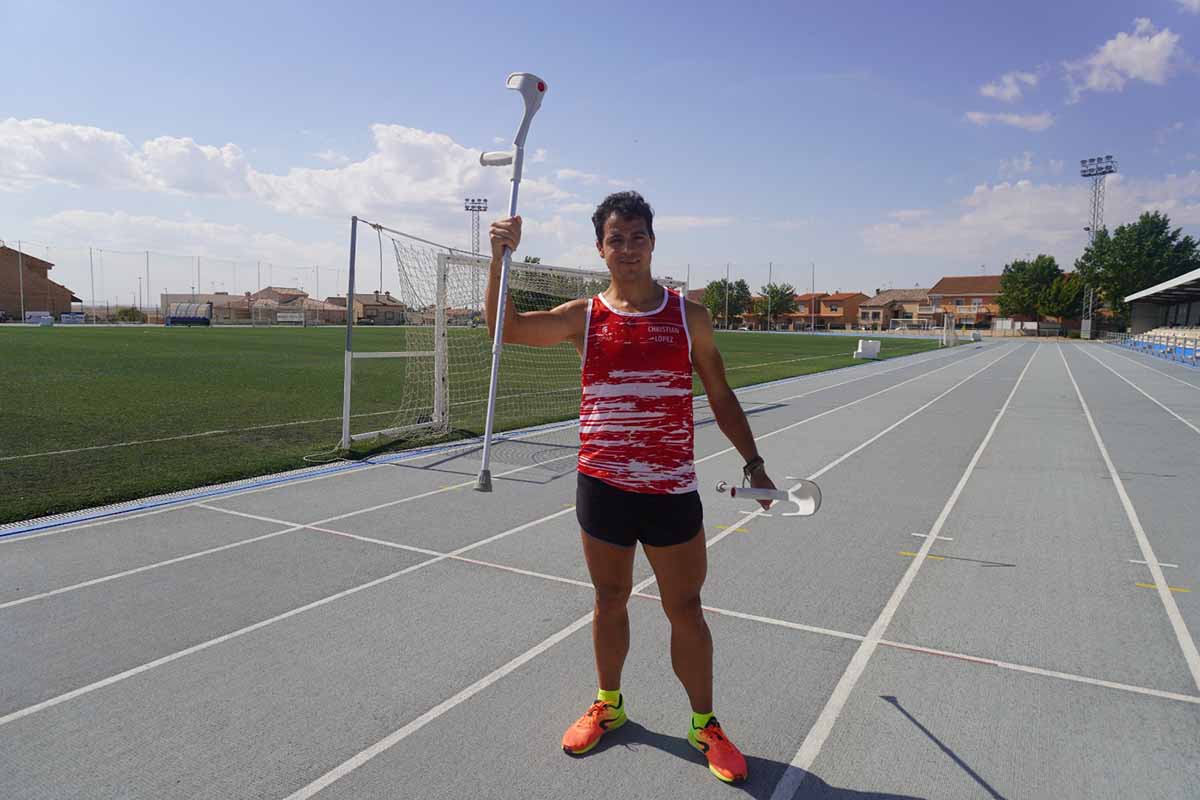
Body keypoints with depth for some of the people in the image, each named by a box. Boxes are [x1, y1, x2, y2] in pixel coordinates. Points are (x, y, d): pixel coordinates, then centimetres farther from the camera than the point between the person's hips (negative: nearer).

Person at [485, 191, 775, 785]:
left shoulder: (689, 316, 2)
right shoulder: (584, 316, 2)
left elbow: (719, 395, 8)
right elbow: (505, 328, -7)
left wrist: (752, 461, 5)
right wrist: (500, 258, -20)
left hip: (672, 491, 0)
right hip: (602, 485, 1)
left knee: (685, 608, 9)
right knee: (609, 600, 16)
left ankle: (704, 725, 29)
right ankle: (608, 705, 39)